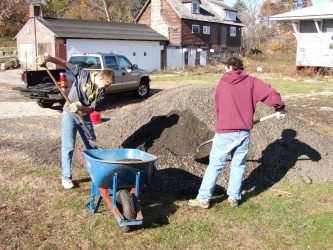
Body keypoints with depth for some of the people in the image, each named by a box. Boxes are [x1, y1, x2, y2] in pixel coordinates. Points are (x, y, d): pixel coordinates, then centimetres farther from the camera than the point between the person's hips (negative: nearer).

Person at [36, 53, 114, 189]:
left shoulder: (102, 91, -9)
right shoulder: (84, 74, -17)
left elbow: (92, 109, -13)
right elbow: (65, 64, -18)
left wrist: (80, 107, -32)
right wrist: (49, 58, -33)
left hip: (85, 117, 4)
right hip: (70, 115, -4)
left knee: (92, 145, 12)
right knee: (68, 146, -4)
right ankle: (66, 177, 6)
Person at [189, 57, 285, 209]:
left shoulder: (222, 83, 5)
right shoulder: (250, 81, 3)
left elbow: (217, 107, 11)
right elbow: (270, 92, -6)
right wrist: (278, 108, 10)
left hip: (224, 132, -1)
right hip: (244, 132, 1)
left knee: (215, 165, 4)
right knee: (238, 165, 14)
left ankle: (203, 198, 7)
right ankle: (234, 197, 17)